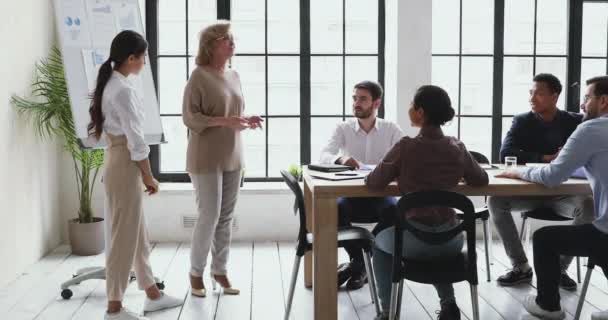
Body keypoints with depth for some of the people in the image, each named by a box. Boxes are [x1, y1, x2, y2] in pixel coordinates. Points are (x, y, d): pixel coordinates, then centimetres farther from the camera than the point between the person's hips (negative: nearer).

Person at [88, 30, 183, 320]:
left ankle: (152, 295, 29)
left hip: (118, 160, 10)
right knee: (124, 236, -1)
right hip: (125, 165, -10)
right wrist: (149, 176, -10)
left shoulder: (111, 84, 11)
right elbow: (135, 139, -19)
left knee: (137, 234, 17)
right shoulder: (123, 89, -19)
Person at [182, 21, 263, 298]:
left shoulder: (234, 76, 12)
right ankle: (196, 273, 12)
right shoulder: (199, 76, -10)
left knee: (226, 218, 8)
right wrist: (224, 121, -23)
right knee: (210, 217, -5)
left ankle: (219, 271, 20)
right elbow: (190, 117, -13)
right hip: (206, 159, -7)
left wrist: (247, 120, 0)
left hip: (232, 158, 7)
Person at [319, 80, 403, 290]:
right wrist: (340, 159, -36)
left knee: (393, 210, -32)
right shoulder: (343, 128, 2)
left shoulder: (391, 129, 3)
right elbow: (324, 156, -13)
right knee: (335, 208, -32)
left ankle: (359, 262, -13)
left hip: (380, 194, 0)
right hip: (351, 195, 0)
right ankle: (360, 260, -9)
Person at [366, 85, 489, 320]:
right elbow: (481, 180, 15)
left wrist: (398, 175, 16)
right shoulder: (458, 147, 0)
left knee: (380, 242, 30)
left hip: (415, 239, -4)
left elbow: (373, 183, -5)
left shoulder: (406, 147, -13)